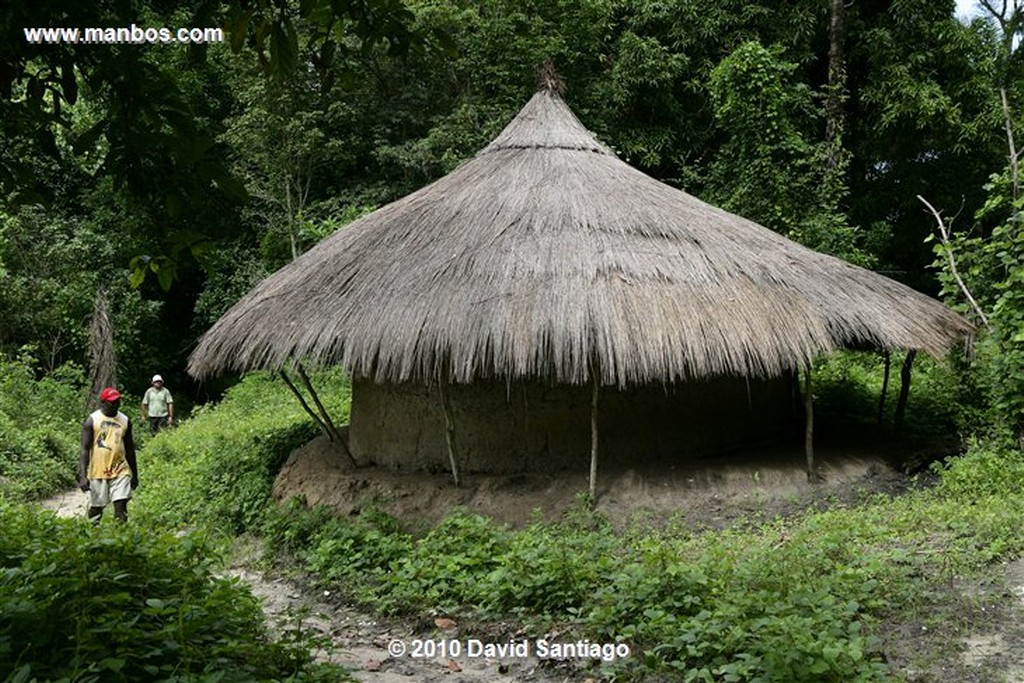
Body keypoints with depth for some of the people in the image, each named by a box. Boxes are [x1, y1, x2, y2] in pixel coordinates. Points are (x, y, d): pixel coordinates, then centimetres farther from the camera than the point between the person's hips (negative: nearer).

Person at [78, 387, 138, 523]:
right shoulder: (92, 420, -3)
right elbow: (85, 449, -7)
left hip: (120, 471, 2)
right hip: (98, 472, -2)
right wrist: (82, 476, -15)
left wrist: (135, 474, 17)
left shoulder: (125, 420, 7)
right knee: (96, 507, 8)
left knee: (121, 506, -6)